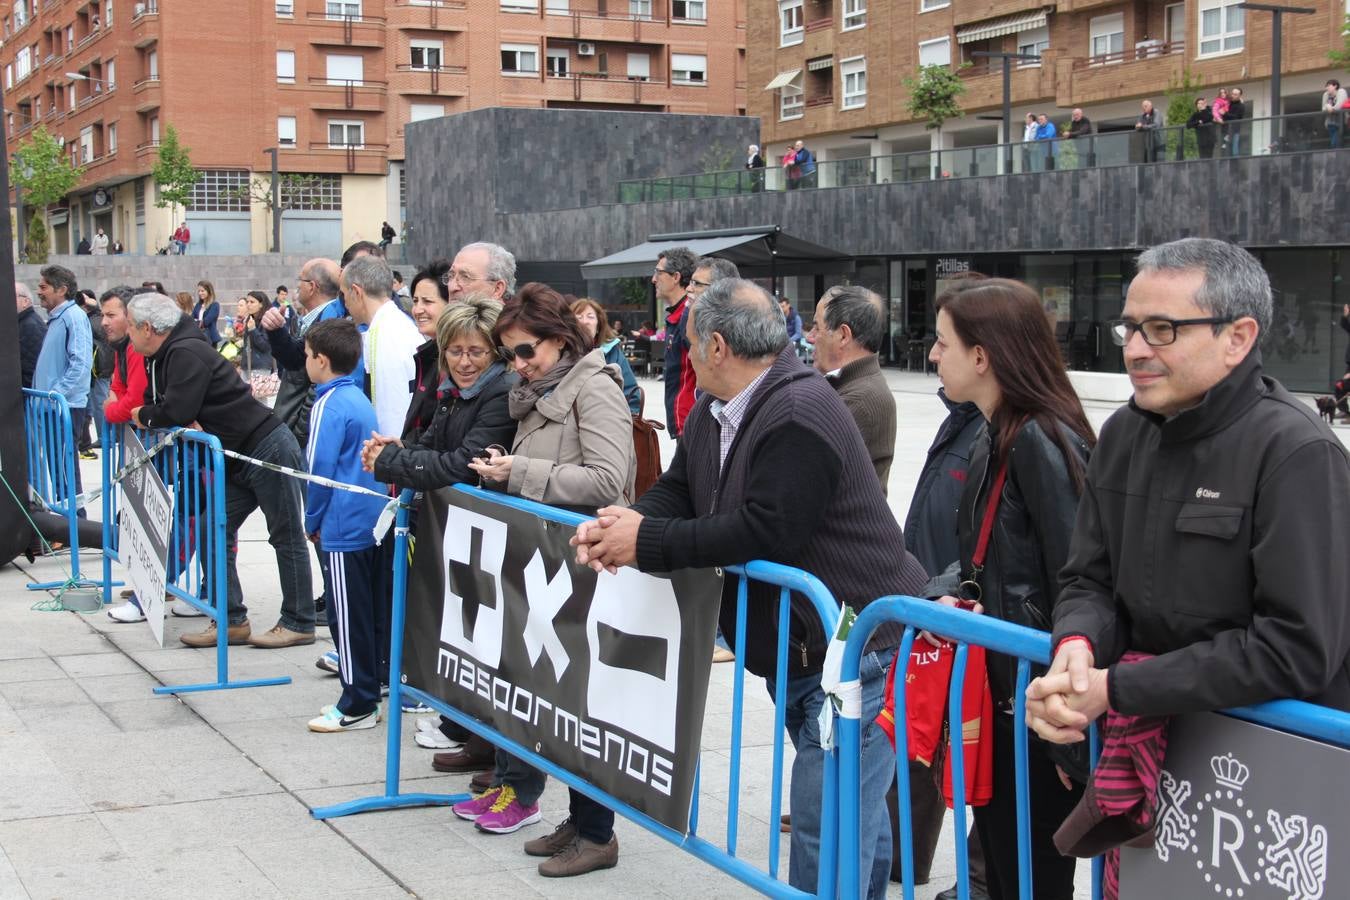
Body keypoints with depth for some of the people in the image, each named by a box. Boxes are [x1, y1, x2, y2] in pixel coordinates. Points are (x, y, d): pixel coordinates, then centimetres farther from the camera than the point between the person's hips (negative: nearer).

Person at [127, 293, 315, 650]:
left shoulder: (187, 353, -17)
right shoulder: (162, 359, 14)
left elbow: (177, 410, -25)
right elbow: (157, 406, 15)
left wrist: (144, 415, -5)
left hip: (268, 449, -10)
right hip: (239, 460, 10)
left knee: (286, 538, -1)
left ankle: (298, 623, 5)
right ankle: (232, 620, 12)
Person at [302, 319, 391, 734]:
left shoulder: (330, 405, -14)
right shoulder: (361, 399, 13)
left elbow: (319, 469, -17)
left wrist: (313, 521, -3)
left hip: (345, 525, -9)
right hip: (374, 521, 9)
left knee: (349, 618, -3)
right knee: (371, 613, 13)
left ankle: (358, 707, 2)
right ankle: (366, 693, 22)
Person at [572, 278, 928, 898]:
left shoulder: (800, 416, -22)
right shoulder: (712, 414, 10)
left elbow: (764, 531, -27)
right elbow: (677, 493, 12)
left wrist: (646, 542, -19)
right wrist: (620, 527, -11)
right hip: (795, 652, 10)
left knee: (827, 831, -10)